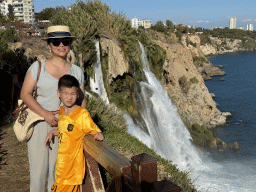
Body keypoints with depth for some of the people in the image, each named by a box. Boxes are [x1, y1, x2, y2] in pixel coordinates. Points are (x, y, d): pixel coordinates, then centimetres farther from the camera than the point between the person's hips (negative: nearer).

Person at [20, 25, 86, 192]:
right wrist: (46, 114, -18)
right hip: (39, 124, -1)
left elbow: (81, 101, 9)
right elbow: (25, 94, -6)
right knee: (38, 168, 4)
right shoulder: (38, 67, -1)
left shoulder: (77, 71, 5)